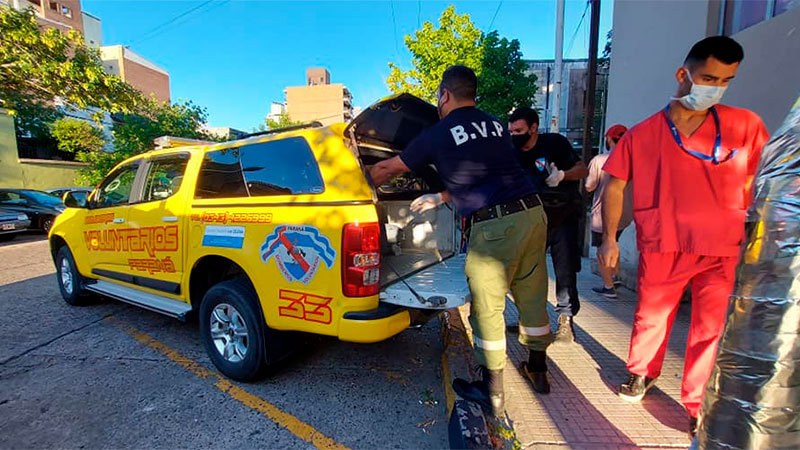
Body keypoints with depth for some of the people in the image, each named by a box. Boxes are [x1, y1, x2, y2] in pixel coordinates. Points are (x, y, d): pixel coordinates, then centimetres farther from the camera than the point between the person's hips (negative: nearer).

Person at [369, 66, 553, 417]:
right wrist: (440, 199, 30)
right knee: (532, 296, 19)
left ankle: (491, 392, 22)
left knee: (487, 308, 7)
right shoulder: (496, 126, 16)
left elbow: (385, 170, 11)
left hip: (493, 226, -7)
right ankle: (537, 368, 39)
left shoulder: (437, 135, 1)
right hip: (533, 213, 7)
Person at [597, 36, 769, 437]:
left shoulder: (746, 126, 3)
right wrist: (609, 238, -1)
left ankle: (697, 404, 27)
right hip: (662, 248, 0)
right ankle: (641, 373, 39)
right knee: (650, 318, 13)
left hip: (725, 250, 1)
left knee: (712, 329, 7)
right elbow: (615, 186, 3)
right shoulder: (643, 134, 1)